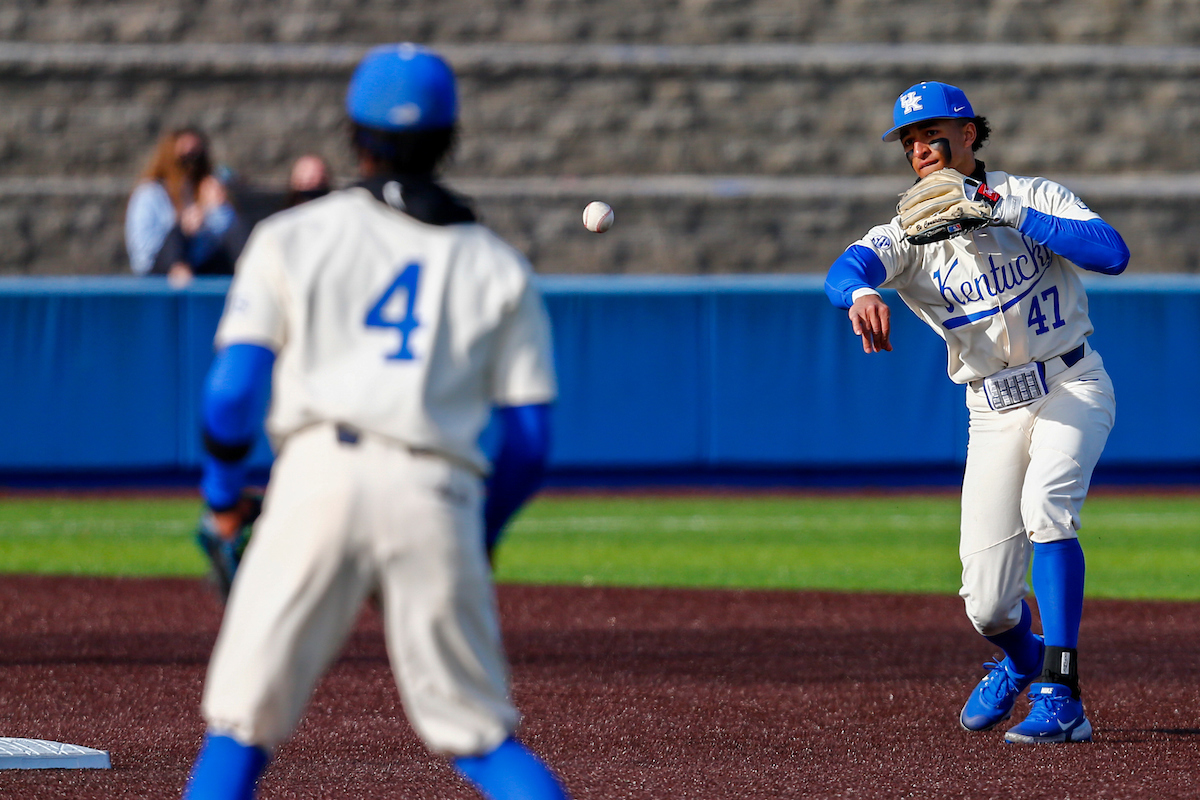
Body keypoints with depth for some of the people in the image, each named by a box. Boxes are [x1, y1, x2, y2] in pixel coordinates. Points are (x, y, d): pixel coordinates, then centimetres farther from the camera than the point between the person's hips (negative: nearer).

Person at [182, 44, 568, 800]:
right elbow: (531, 439, 13)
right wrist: (478, 538, 26)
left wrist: (223, 491, 19)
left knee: (246, 715, 3)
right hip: (440, 497, 2)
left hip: (321, 474, -2)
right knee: (478, 731, 9)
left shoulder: (293, 237, 12)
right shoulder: (500, 266, 18)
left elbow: (234, 389, 3)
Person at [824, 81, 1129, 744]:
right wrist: (861, 293, -48)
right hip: (995, 411, 3)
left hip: (1072, 387, -3)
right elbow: (843, 271, -23)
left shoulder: (1034, 197, -3)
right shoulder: (910, 231, -1)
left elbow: (1113, 254, -20)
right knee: (987, 606, -3)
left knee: (1045, 503, -32)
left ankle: (1061, 699, -32)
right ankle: (1020, 659, 36)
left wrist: (1009, 214, -23)